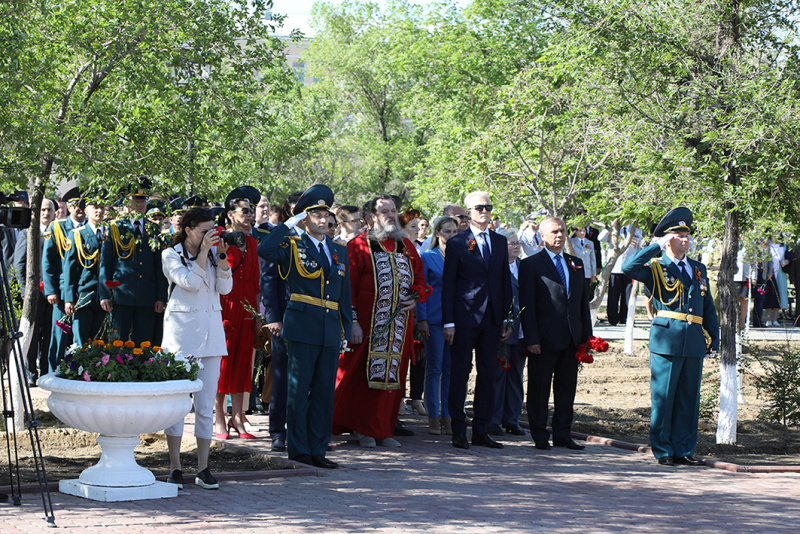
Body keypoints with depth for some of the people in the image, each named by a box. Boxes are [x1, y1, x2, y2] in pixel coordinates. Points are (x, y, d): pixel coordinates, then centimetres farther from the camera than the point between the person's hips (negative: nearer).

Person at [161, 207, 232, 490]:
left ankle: (203, 468, 8)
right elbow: (190, 282, -15)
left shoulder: (213, 252, 11)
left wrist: (221, 256, -6)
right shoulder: (171, 254, -1)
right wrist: (204, 252, -14)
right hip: (181, 330, -4)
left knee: (206, 403, 3)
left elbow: (224, 288, 2)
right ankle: (175, 468, 2)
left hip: (211, 331, 4)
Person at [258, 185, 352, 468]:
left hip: (331, 332, 5)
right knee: (298, 390, -2)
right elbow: (264, 250, -21)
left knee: (325, 391, 6)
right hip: (302, 328, -5)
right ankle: (299, 450, 4)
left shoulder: (339, 252, 16)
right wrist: (289, 223, -14)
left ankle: (317, 450, 12)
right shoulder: (293, 247, 1)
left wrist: (346, 331, 12)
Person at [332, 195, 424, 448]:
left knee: (392, 375, 5)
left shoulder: (406, 246, 14)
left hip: (399, 325, 5)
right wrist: (352, 320, -14)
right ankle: (363, 429, 7)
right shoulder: (359, 246, -3)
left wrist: (416, 297, -1)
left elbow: (420, 278, 20)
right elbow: (348, 286, -7)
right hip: (366, 326, -5)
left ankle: (382, 429, 13)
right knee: (363, 376, -2)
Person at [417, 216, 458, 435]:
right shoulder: (427, 258, 2)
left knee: (451, 369, 3)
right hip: (434, 319, -3)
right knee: (434, 369, -1)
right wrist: (422, 319, -9)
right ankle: (433, 417, 4)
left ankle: (447, 416, 8)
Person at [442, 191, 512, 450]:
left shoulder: (500, 242, 12)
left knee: (488, 374, 6)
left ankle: (481, 430, 12)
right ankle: (458, 430, 5)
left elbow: (505, 281, 14)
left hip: (492, 319, 4)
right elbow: (448, 285, -3)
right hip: (465, 318, -4)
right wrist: (448, 322, -9)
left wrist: (506, 317, 8)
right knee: (459, 374, -1)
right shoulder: (457, 243, -1)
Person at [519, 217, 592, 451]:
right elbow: (527, 305, -7)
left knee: (567, 388, 8)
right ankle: (540, 436, 9)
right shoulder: (531, 265, -2)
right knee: (539, 389, 2)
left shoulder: (576, 263, 15)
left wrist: (587, 335, 9)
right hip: (544, 339, -5)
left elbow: (583, 301, 16)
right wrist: (531, 339, -14)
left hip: (572, 340, 5)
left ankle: (562, 434, 16)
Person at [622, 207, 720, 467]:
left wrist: (713, 337, 14)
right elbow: (629, 267, -18)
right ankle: (663, 451, 4)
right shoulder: (656, 269, 2)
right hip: (666, 340, -5)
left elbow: (708, 307, 22)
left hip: (694, 343, 5)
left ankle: (683, 450, 13)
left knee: (689, 398, 7)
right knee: (663, 397, -3)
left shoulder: (698, 269, 18)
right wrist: (657, 246, -11)